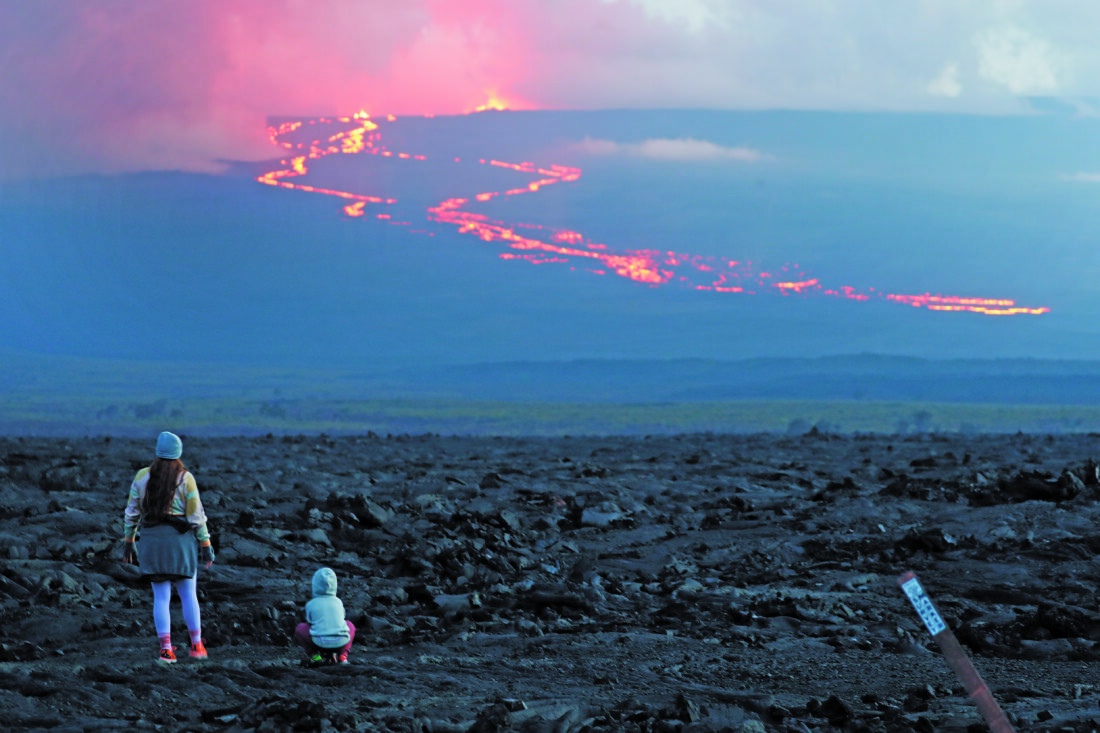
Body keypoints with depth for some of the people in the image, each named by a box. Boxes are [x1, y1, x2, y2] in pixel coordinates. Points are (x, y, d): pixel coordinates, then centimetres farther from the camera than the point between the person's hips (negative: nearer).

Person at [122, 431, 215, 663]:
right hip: (180, 539, -2)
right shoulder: (185, 478, -6)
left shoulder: (143, 476, 1)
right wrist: (205, 544, -1)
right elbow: (196, 515, -7)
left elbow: (132, 511, 4)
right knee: (188, 594, 11)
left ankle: (166, 649, -4)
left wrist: (128, 541, 13)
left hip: (151, 539, 2)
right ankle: (196, 645, 15)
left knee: (161, 596, 4)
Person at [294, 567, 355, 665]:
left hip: (320, 642, -2)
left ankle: (315, 655, 7)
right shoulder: (338, 602, 12)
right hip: (341, 642, 2)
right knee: (350, 625, 34)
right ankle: (342, 656, 13)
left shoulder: (311, 604, 5)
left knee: (300, 629, 25)